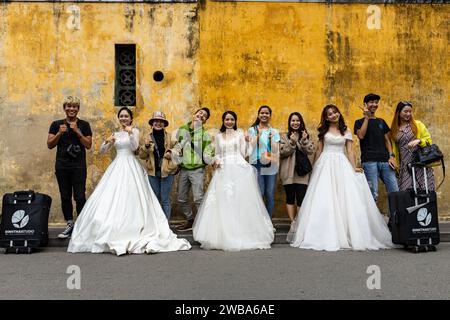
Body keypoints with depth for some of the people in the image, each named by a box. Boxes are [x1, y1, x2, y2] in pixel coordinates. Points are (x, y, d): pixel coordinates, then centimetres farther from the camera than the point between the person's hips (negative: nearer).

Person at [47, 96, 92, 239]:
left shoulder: (84, 125, 5)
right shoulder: (56, 124, 9)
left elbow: (88, 145, 0)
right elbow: (50, 145, 6)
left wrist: (77, 132, -10)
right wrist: (59, 133, -9)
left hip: (79, 166, -2)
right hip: (62, 166, 2)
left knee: (80, 197, -7)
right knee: (65, 197, 7)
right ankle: (69, 224, 17)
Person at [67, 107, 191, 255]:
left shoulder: (135, 131, 4)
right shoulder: (115, 134, 16)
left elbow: (135, 146, -12)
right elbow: (101, 151, 12)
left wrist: (130, 132, -24)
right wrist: (108, 142, -7)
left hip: (130, 166, -5)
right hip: (117, 167, 5)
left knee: (130, 198, -9)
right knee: (112, 198, -1)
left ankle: (131, 232, -6)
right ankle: (113, 234, 5)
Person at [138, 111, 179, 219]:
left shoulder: (170, 136, 0)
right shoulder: (148, 137, 7)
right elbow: (141, 155, 5)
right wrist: (146, 146, -12)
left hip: (166, 171, -3)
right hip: (153, 172, 3)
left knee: (165, 199, 1)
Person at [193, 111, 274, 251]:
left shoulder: (240, 134, 10)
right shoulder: (218, 136, 16)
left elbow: (244, 153, 4)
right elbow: (217, 154, 17)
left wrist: (247, 141, -11)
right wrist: (216, 160, -4)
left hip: (239, 170, -2)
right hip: (223, 171, 2)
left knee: (239, 201, -7)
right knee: (222, 202, -4)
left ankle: (241, 235, 1)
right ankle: (223, 236, 2)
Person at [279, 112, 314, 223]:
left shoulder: (305, 135, 12)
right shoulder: (284, 136, 7)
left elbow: (310, 151, 0)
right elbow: (282, 153, -4)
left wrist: (304, 140, -15)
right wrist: (292, 143, -16)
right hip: (288, 172, 0)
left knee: (301, 198, -5)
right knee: (290, 198, 2)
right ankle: (293, 223, 8)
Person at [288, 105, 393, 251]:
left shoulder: (346, 132, 11)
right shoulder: (323, 131, 9)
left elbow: (350, 151, 6)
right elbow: (318, 150, 9)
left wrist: (354, 167, -7)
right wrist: (314, 169, 6)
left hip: (342, 165, 1)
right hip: (325, 165, -1)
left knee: (345, 198, -5)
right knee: (324, 200, -4)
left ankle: (346, 235, 3)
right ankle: (325, 236, 1)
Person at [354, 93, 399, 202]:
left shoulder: (381, 122, 22)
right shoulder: (360, 122, 10)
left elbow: (387, 140, 19)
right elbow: (361, 135, -10)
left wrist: (391, 156, 5)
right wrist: (367, 117, -6)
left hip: (385, 160, 4)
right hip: (369, 161, -4)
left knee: (395, 192, -2)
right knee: (373, 195, -8)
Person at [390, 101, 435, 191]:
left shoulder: (418, 124, 5)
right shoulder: (394, 129, 10)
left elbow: (429, 140, 5)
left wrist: (418, 141, -15)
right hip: (405, 167, 1)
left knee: (424, 190, -5)